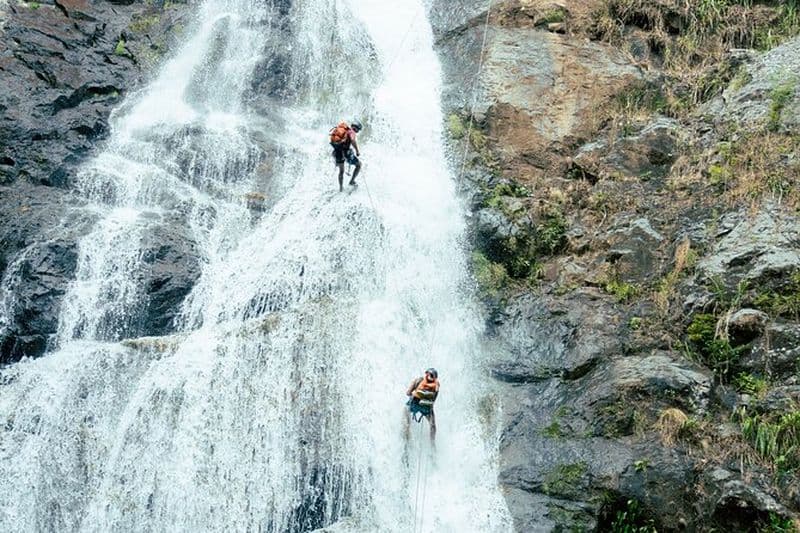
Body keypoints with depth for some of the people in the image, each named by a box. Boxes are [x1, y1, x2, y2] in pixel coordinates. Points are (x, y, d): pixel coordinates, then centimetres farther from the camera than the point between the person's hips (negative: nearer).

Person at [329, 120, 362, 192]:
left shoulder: (342, 129, 21)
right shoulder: (351, 132, -1)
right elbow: (353, 141, -22)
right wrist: (357, 151, -12)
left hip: (337, 152, 7)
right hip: (345, 151, -7)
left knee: (341, 171, 25)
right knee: (359, 164, 15)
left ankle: (341, 188, 25)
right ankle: (352, 181, 10)